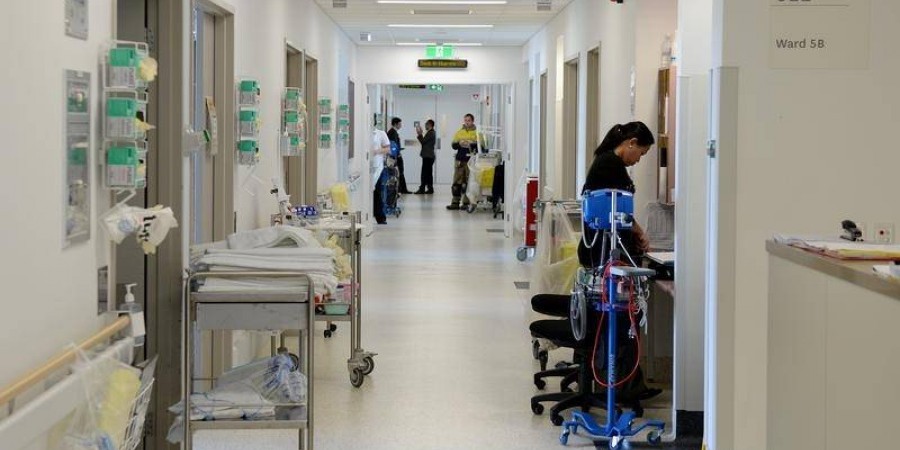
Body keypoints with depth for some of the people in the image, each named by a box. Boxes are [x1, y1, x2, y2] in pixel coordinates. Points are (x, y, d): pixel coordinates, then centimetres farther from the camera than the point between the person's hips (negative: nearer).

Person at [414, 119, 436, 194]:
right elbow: (424, 142, 17)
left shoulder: (430, 133, -13)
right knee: (428, 173, 11)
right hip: (429, 156, 10)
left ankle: (422, 189, -12)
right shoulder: (431, 133, 19)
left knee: (425, 173, -10)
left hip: (427, 156, -10)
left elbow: (423, 141, -15)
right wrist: (419, 134, 11)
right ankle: (430, 189, 12)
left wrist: (419, 134, -5)